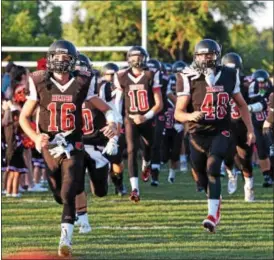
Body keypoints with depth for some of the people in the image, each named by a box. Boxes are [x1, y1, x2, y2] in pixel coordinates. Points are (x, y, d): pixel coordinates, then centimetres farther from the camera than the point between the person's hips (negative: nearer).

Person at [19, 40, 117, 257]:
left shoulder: (81, 83, -1)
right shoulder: (40, 83, -2)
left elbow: (105, 108, 8)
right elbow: (24, 117, 3)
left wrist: (112, 123, -14)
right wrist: (35, 137, -15)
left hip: (73, 146, -1)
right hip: (49, 146, 1)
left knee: (69, 194, -15)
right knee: (59, 195, 10)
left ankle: (66, 239, -15)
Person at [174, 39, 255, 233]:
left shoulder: (229, 76, 1)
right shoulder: (189, 78, -9)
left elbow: (241, 105, 15)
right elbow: (178, 113, -12)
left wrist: (250, 129, 10)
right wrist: (190, 116, -33)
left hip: (221, 132, 0)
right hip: (198, 134, 0)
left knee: (212, 168, -20)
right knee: (202, 174, 11)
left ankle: (213, 214, -23)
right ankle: (216, 202, 41)